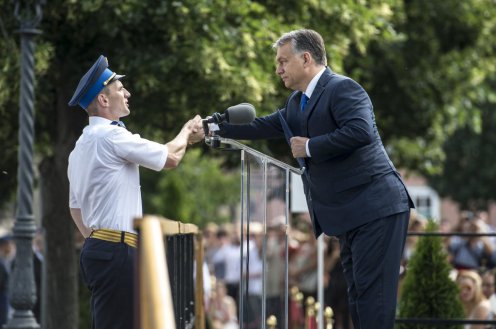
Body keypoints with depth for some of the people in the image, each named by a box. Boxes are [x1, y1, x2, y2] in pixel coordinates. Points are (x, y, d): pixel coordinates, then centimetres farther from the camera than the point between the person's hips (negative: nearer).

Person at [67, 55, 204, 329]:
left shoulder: (80, 147, 20)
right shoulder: (111, 135, -11)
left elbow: (75, 207, 25)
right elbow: (170, 158, -6)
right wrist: (186, 132, 13)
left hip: (96, 246, 10)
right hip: (116, 250, -10)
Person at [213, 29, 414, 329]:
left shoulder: (342, 88, -14)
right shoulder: (298, 102, 16)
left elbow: (360, 132, -29)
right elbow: (267, 126, 27)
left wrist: (310, 147, -19)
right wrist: (216, 128, 27)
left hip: (376, 208, -10)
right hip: (352, 214, 10)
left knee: (373, 294, -11)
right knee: (358, 293, 13)